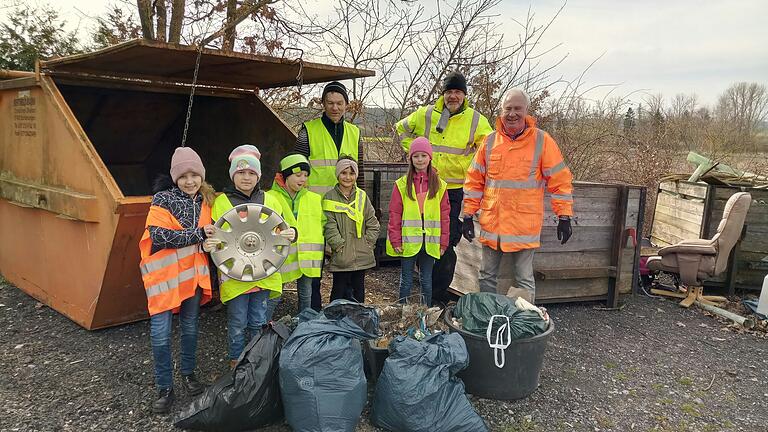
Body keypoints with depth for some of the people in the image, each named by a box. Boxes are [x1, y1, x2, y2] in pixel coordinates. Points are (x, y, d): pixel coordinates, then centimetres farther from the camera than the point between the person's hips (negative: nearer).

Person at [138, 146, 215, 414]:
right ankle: (165, 388, 12)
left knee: (190, 327, 18)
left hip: (193, 273, 5)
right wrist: (198, 234, -21)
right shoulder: (163, 200, -10)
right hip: (165, 276, -4)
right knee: (160, 334, -4)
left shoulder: (205, 201, 6)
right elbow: (159, 236, -20)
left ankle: (188, 373, 37)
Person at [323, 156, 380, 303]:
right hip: (341, 257, -3)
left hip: (362, 256, 3)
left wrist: (367, 243, 0)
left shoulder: (362, 196, 8)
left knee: (358, 290, 14)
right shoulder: (330, 197, -2)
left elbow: (373, 223, 9)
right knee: (340, 291, 2)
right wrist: (340, 245, -13)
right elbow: (329, 226, -8)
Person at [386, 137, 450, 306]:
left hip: (430, 242, 2)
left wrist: (443, 242, 1)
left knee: (427, 281, 12)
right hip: (408, 242, -1)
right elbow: (394, 214, -2)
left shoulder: (439, 185, 5)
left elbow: (444, 215, 5)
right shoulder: (401, 184, 0)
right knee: (406, 281, 8)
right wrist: (395, 240, -7)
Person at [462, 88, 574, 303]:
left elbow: (560, 181, -1)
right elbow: (474, 180, 9)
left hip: (524, 225, -3)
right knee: (487, 276, 15)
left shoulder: (542, 141, -3)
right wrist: (468, 214, 5)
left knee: (524, 280, 6)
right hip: (491, 223, 4)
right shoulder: (490, 141, 5)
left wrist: (564, 216, -4)